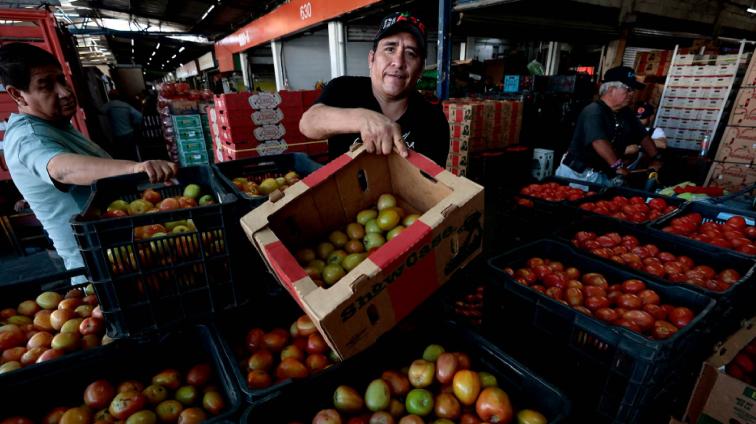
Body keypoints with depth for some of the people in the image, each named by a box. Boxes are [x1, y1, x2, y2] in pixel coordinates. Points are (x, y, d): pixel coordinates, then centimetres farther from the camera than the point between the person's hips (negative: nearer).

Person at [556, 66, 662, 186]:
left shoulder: (626, 113, 11)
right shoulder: (593, 111, -16)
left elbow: (643, 136, 22)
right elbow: (599, 141, -29)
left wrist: (656, 159, 16)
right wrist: (618, 166, -31)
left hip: (604, 175, 8)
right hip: (577, 173, -7)